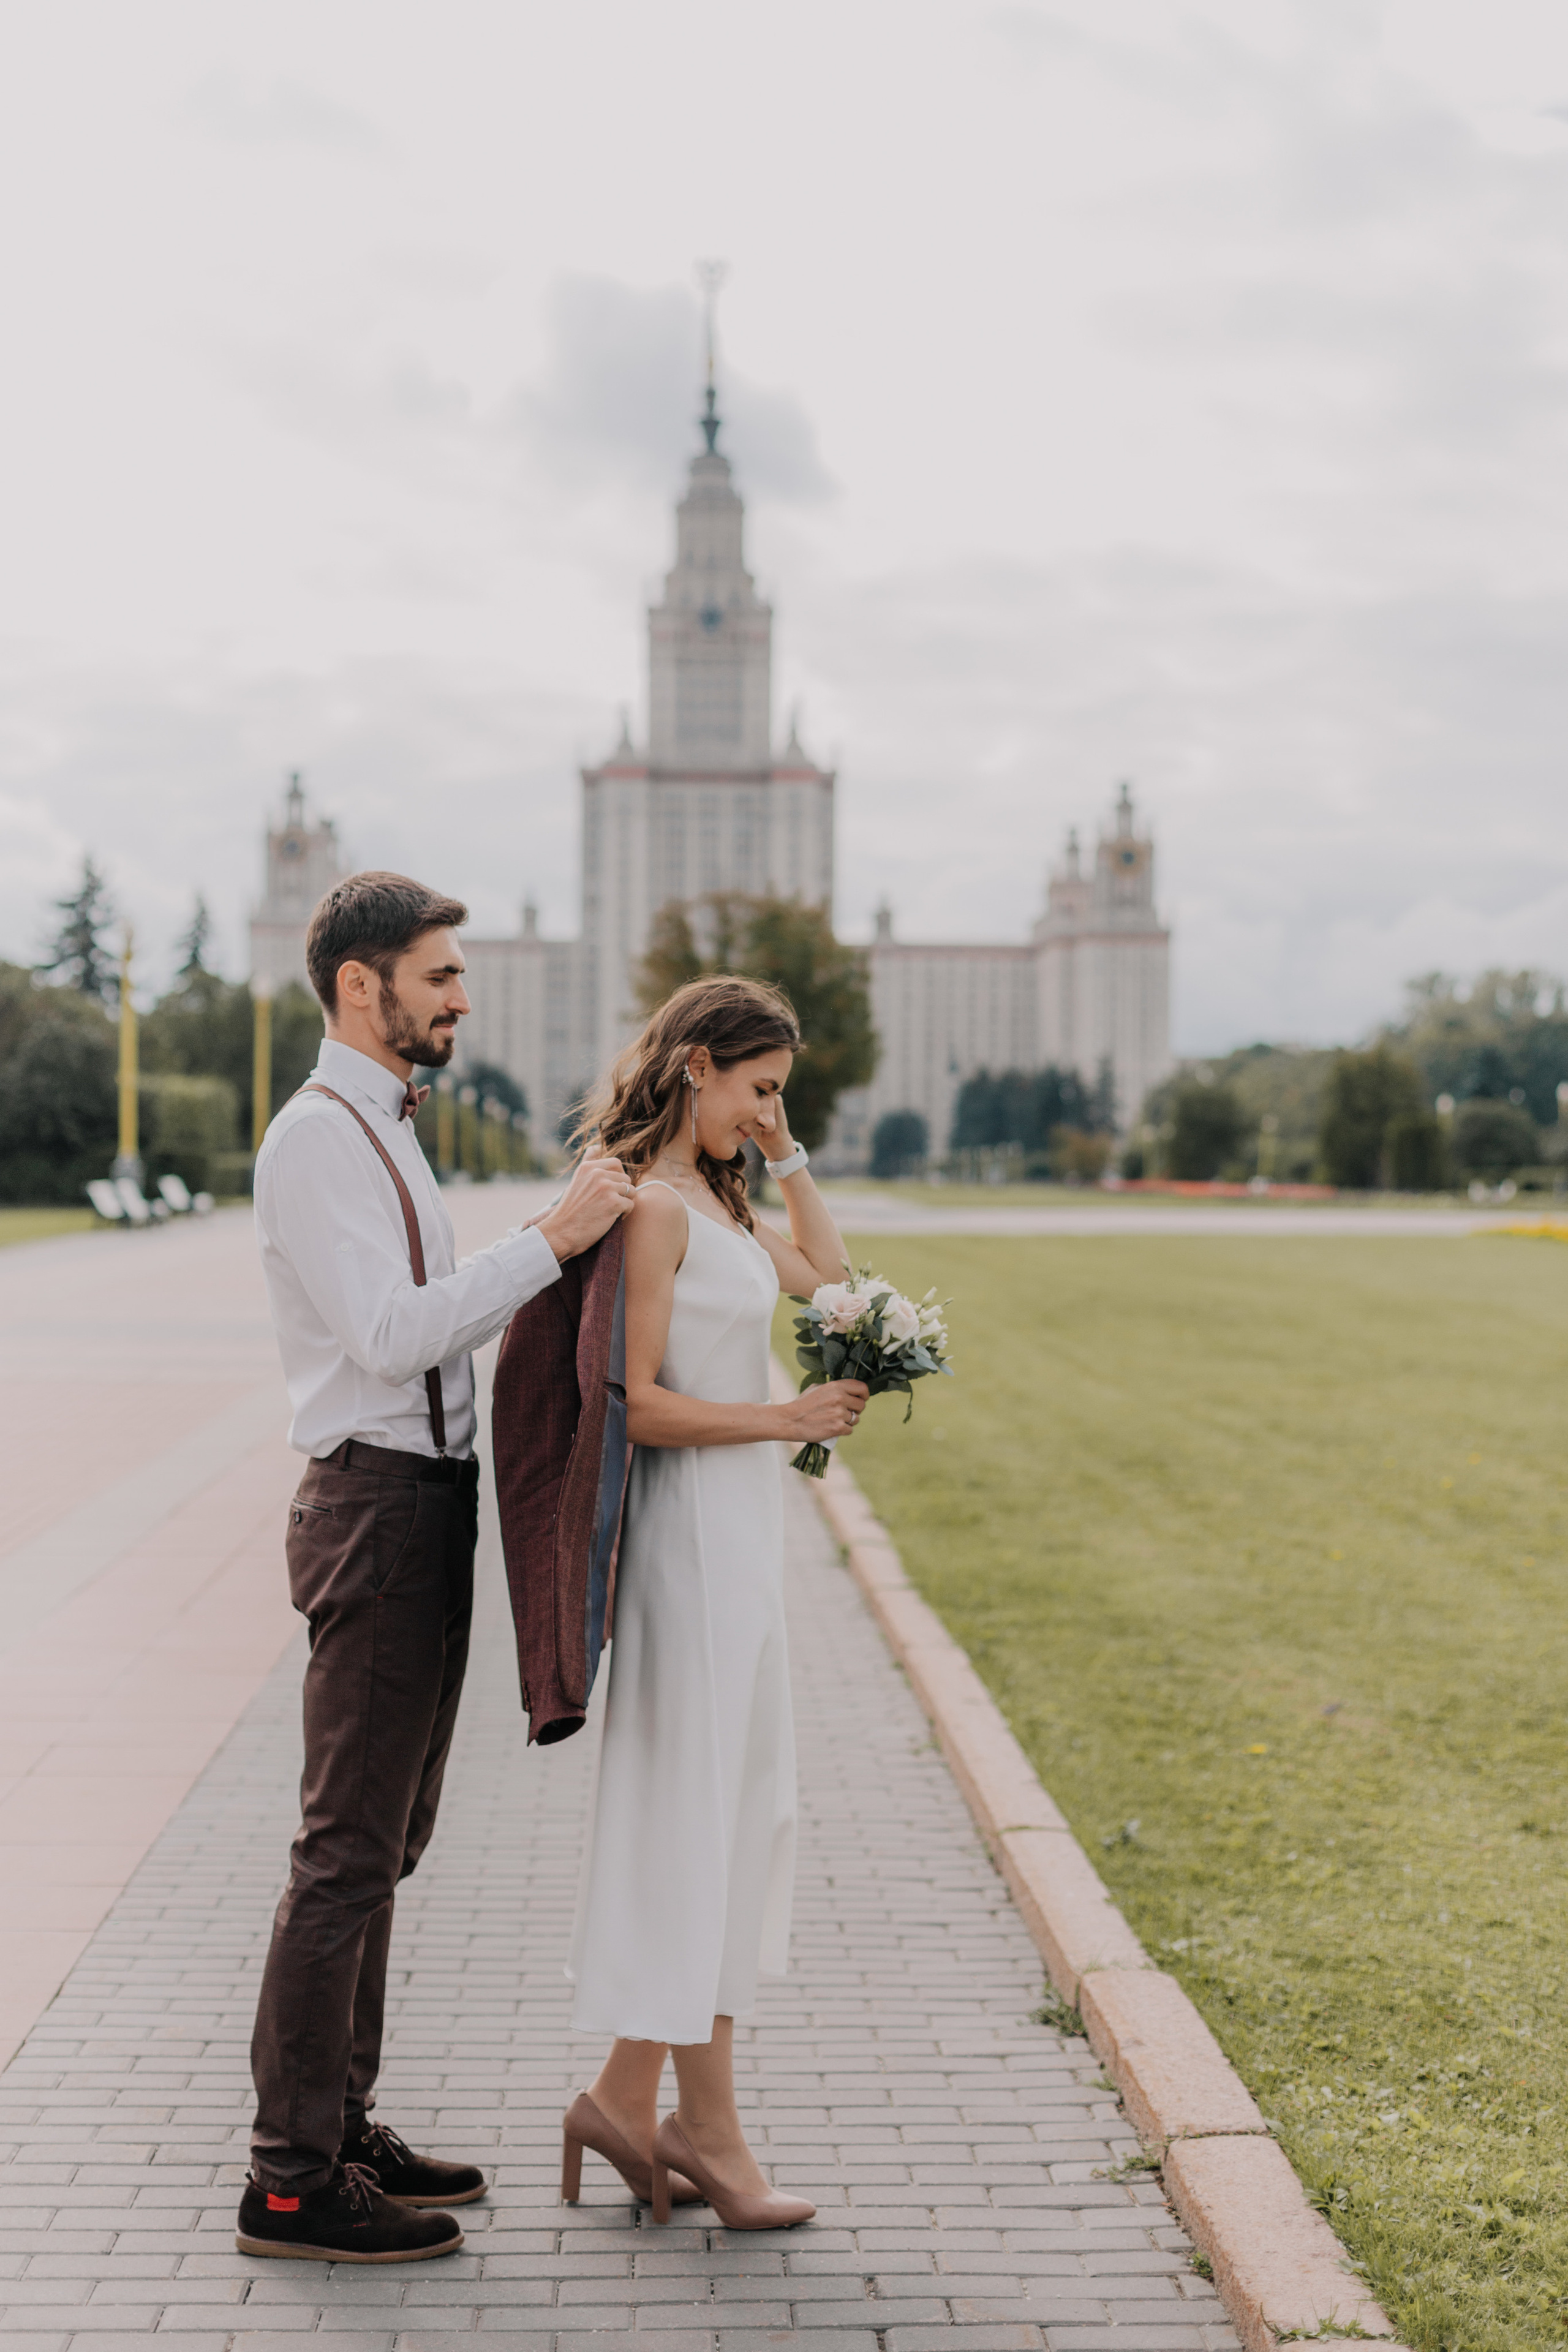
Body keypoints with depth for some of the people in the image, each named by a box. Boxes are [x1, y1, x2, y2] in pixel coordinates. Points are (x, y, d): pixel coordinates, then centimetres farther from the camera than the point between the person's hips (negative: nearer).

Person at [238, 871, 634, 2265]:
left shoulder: (385, 1130, 19)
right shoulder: (318, 1137, -14)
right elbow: (391, 1336, -23)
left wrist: (534, 1303, 13)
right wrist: (551, 1240, -23)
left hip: (427, 1501, 10)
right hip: (378, 1509, -10)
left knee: (384, 1842, 14)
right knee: (350, 1851, -7)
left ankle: (341, 2127, 24)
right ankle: (293, 2182, 0)